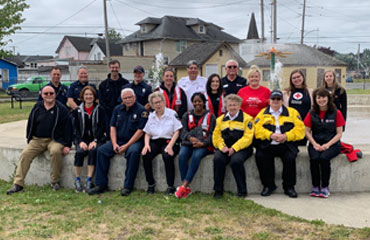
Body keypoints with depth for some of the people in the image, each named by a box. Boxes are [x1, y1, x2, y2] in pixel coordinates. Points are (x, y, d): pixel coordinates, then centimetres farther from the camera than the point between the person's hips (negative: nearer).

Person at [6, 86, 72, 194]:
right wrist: (29, 139, 9)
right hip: (37, 140, 4)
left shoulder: (61, 109, 1)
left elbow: (67, 127, -1)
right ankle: (18, 184, -14)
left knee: (55, 151, -34)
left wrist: (67, 145, -7)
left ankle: (55, 181, -17)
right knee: (25, 154, -19)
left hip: (54, 140, -4)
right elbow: (30, 124, 18)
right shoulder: (37, 108, 11)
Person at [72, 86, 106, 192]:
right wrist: (81, 141, -11)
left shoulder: (99, 110, 6)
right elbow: (76, 128, 6)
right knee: (79, 152, -29)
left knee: (93, 151, -32)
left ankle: (89, 181, -29)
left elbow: (102, 127, -1)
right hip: (82, 139, 1)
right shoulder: (78, 111, 12)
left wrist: (95, 141, -14)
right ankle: (77, 180, -18)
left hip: (96, 139, -1)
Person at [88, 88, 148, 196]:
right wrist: (114, 144, -5)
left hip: (134, 141, -5)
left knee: (133, 152, -36)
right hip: (118, 140, 5)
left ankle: (128, 186, -26)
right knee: (101, 150, -16)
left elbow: (140, 131, -12)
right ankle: (101, 185, -12)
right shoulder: (117, 109, 12)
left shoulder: (141, 110, -5)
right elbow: (112, 127, 10)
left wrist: (126, 146, -17)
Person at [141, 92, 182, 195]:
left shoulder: (172, 114, 3)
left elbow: (176, 132, -3)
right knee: (145, 155, -26)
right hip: (155, 142, 4)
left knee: (167, 156, -34)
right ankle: (150, 183, -10)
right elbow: (147, 134, 15)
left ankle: (171, 186, -21)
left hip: (169, 141, -4)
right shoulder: (151, 116, 16)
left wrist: (170, 146, -17)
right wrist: (146, 144, -6)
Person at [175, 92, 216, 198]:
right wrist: (190, 138, -18)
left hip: (204, 145, -2)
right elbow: (183, 131, 5)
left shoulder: (210, 117, 10)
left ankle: (184, 186, -36)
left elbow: (212, 134, 1)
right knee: (182, 156, -30)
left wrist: (203, 143, -18)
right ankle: (187, 188, -30)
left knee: (196, 156, -35)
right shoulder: (187, 116, 17)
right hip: (188, 143, 2)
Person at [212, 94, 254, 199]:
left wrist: (234, 148, -18)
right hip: (225, 148, 3)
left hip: (241, 148, -3)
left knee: (236, 160, -33)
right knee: (218, 159, -27)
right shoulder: (220, 119, 16)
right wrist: (222, 147, -11)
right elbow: (216, 136, 10)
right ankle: (218, 190, -14)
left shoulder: (247, 119, 2)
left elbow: (247, 137, -8)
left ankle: (242, 191, -16)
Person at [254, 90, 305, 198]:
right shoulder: (263, 113, 14)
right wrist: (271, 135, -14)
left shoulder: (292, 112, 14)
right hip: (268, 145, 1)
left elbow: (300, 129, 3)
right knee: (260, 156, -26)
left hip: (286, 145, 0)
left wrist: (286, 136, -11)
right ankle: (268, 185, -7)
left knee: (290, 158, -29)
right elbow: (257, 130, 1)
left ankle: (289, 187, -7)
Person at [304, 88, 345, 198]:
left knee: (324, 158, -31)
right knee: (314, 158, -29)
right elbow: (307, 132, 8)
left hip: (332, 144, -2)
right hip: (315, 143, 2)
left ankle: (325, 187, -16)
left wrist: (327, 145, -13)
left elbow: (339, 133, 0)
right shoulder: (312, 114, 7)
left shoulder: (336, 113, 1)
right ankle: (315, 187, -17)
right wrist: (315, 144, -8)